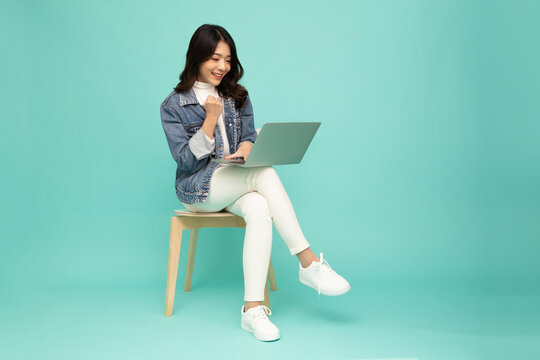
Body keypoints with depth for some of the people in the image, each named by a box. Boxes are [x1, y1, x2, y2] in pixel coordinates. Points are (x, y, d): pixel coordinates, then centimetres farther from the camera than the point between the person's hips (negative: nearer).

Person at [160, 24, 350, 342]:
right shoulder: (173, 106, -1)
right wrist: (210, 120, -16)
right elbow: (186, 160, -7)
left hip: (237, 185, 4)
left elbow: (250, 137, 10)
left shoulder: (238, 97, 12)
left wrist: (245, 150, -15)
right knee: (266, 173, -32)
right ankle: (309, 263, -32)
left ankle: (253, 308, -36)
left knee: (260, 210, -34)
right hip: (197, 188, -4)